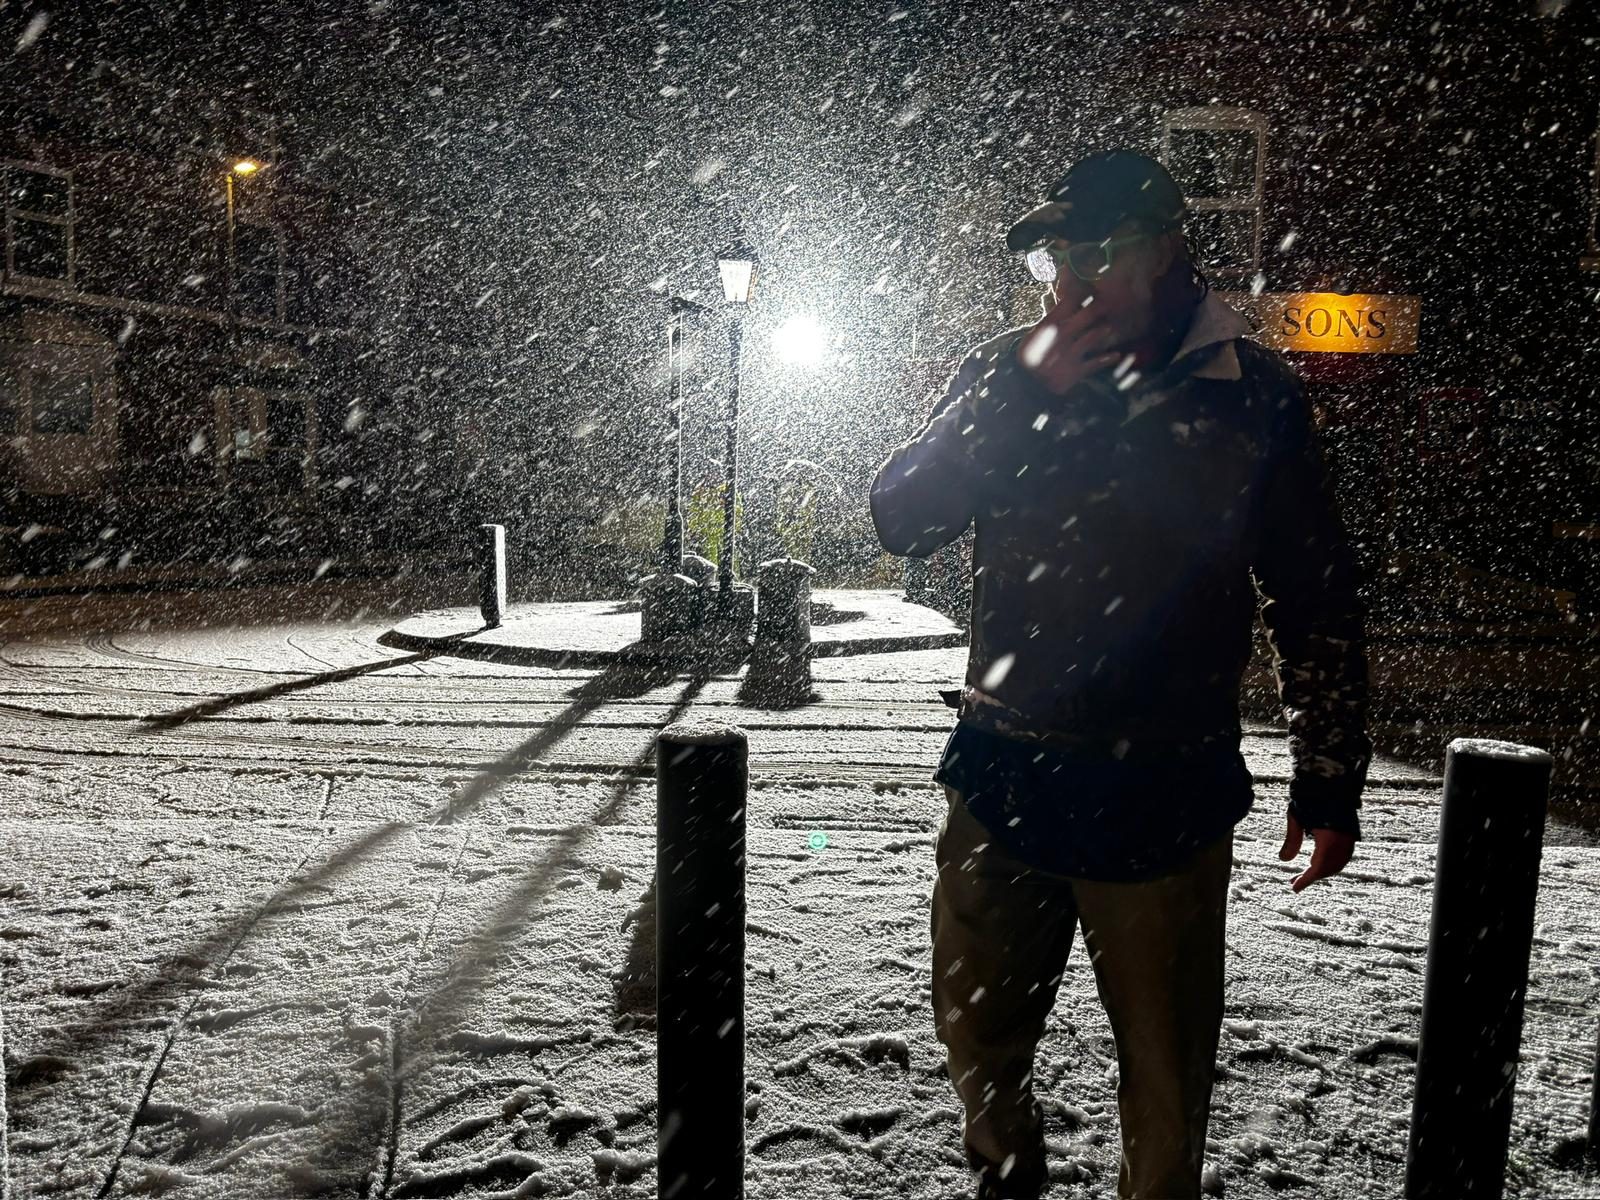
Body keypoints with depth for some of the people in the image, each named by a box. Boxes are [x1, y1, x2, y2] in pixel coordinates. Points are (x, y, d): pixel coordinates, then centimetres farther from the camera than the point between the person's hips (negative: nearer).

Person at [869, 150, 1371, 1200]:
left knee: (1167, 1074, 14)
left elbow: (1317, 604, 3)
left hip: (1165, 797, -2)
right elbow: (901, 521, -10)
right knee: (978, 1037, 19)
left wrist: (1330, 782, 4)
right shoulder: (1006, 374, 2)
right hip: (1004, 774, 2)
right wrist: (1025, 392, -18)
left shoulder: (1254, 395, -3)